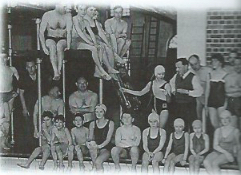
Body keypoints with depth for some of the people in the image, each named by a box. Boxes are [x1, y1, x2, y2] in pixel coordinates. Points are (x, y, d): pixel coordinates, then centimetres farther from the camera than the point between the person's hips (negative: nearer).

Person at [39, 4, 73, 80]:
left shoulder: (68, 15, -3)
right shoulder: (47, 15, -5)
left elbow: (69, 32, -10)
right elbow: (41, 32, -7)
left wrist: (68, 46, -25)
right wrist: (44, 46, -20)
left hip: (62, 39, 1)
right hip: (50, 39, -1)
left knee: (59, 46, -36)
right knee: (52, 47, -36)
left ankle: (59, 71, -45)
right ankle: (56, 73, -51)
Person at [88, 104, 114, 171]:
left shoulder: (110, 123, 2)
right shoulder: (92, 124, 13)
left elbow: (108, 139, -7)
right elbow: (90, 138, 8)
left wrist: (99, 146, -24)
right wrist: (90, 143, -16)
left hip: (105, 148, -3)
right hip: (96, 148, 3)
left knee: (98, 161, -31)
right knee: (91, 147, -33)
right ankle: (94, 164, -21)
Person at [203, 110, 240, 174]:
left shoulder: (235, 131, 4)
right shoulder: (218, 130, 11)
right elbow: (215, 146, 4)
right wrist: (225, 152, -12)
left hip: (229, 153, -4)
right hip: (218, 152, 4)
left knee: (214, 163, -32)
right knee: (206, 162, -28)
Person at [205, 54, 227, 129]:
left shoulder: (225, 75, -3)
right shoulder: (210, 74, 10)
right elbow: (207, 89, 13)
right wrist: (206, 103, 10)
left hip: (221, 100, -4)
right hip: (211, 100, 4)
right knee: (213, 123, 2)